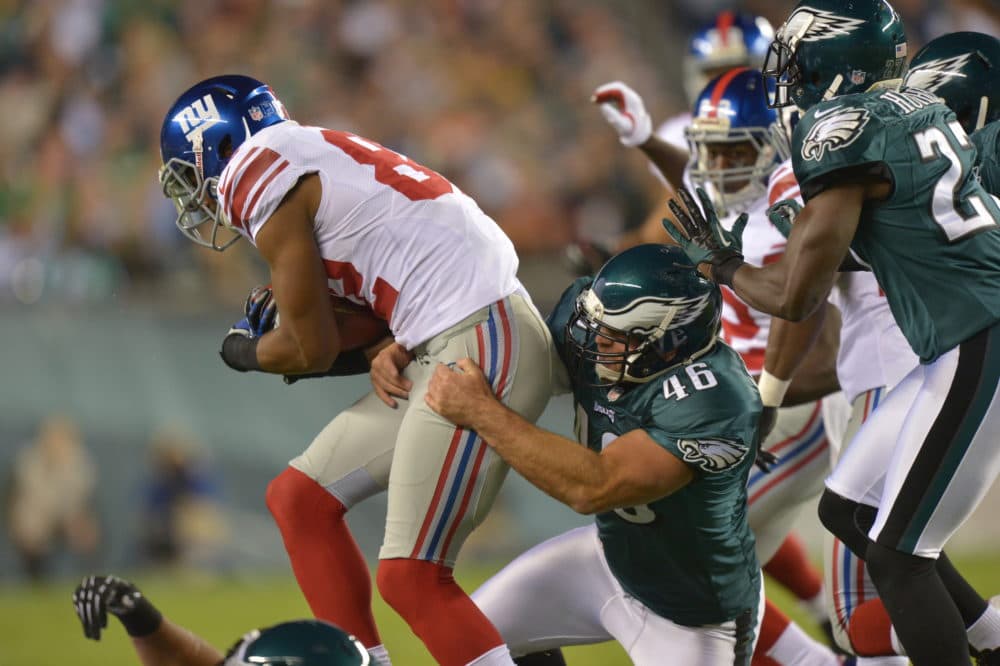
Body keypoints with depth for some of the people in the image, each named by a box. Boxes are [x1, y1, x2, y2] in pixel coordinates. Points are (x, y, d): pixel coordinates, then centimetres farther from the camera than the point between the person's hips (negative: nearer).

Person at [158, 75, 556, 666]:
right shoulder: (315, 161, 21)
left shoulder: (256, 178, -7)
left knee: (412, 576, -13)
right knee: (300, 499, 14)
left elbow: (315, 350, -5)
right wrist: (385, 353, -2)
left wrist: (245, 352, 16)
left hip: (481, 346, -10)